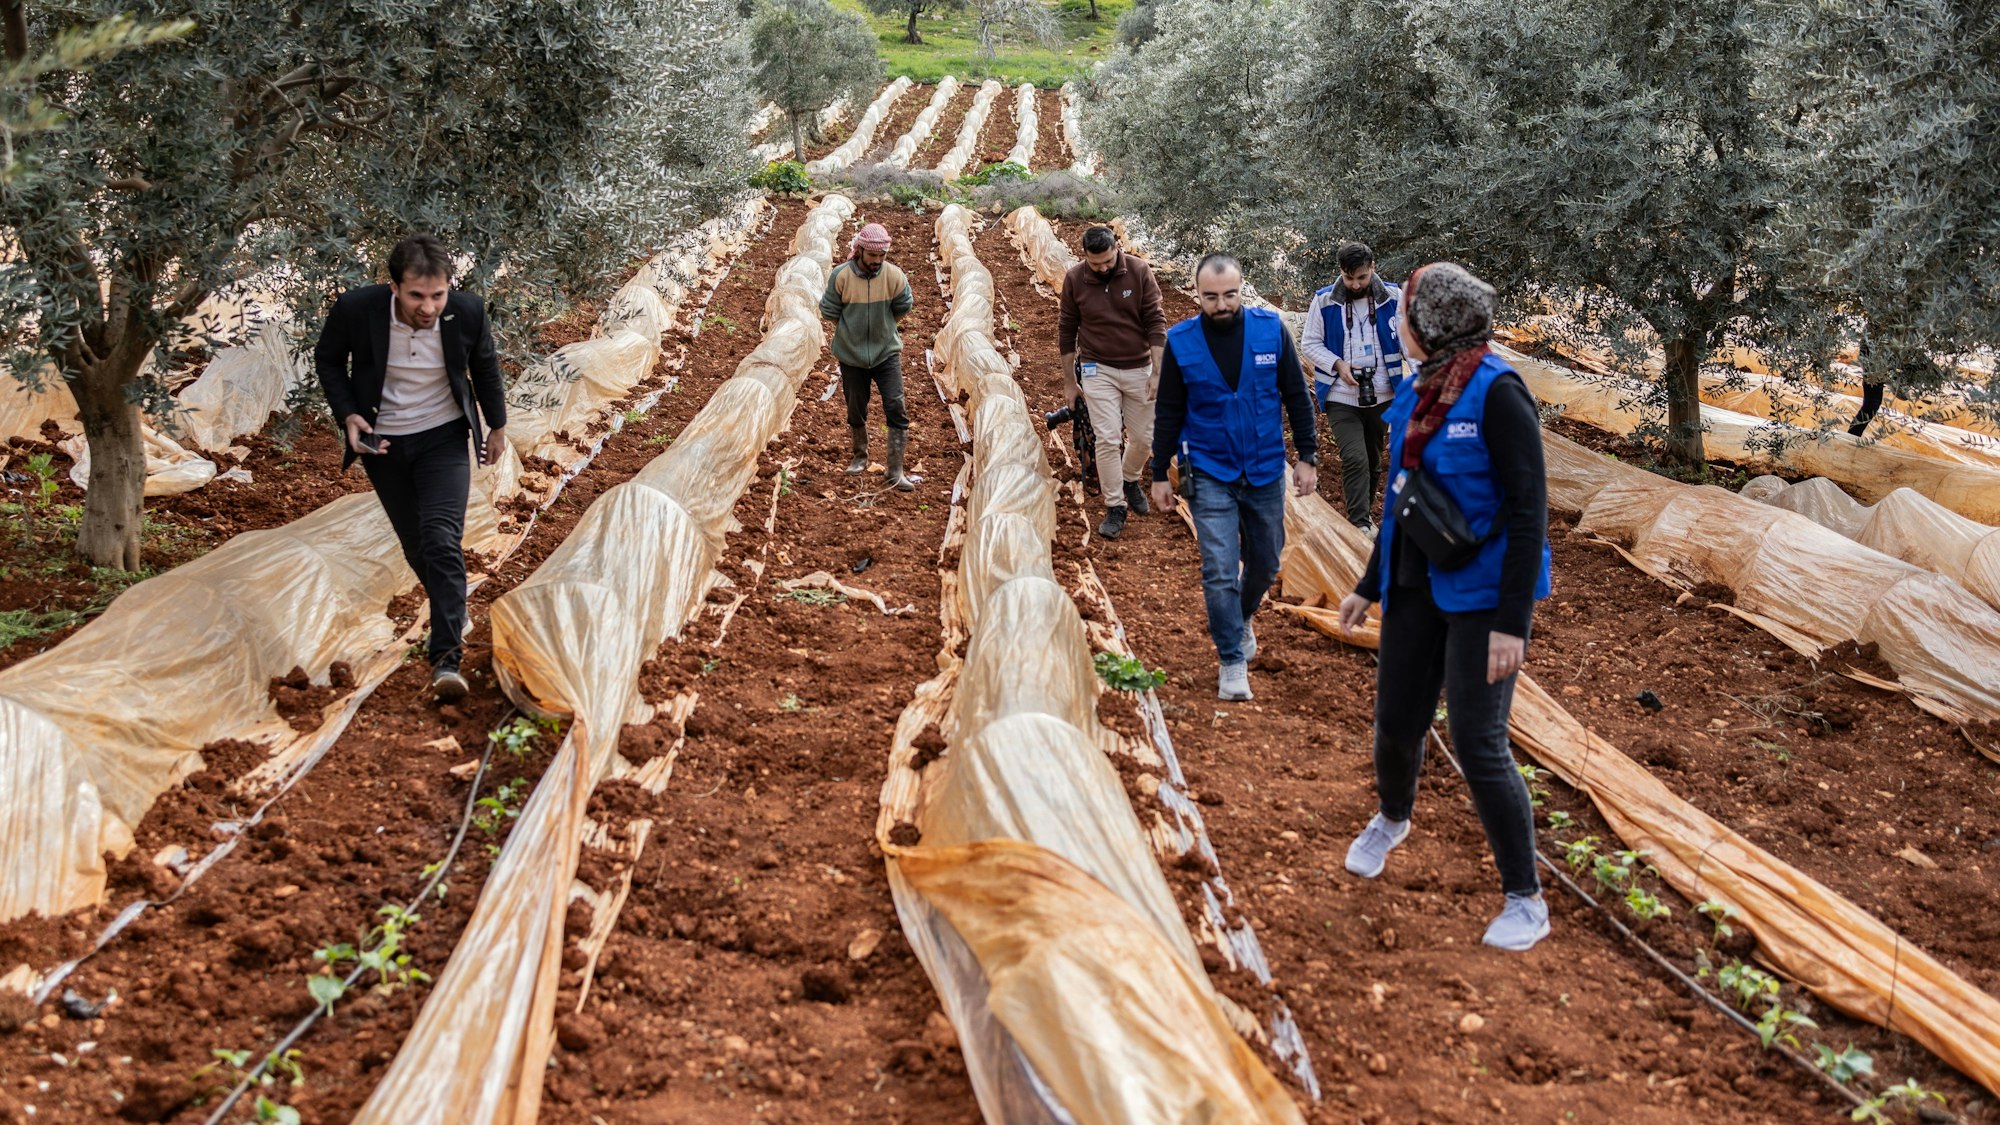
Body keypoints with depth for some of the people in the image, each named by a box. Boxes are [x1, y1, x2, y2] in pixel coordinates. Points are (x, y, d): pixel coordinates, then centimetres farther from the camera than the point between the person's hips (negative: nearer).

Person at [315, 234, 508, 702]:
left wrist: (497, 425, 14)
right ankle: (449, 609, 42)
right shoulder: (356, 308, -23)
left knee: (442, 540, -17)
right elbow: (328, 359, -2)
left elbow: (485, 365, 2)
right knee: (415, 544, 13)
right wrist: (348, 416, -16)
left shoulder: (467, 311, -20)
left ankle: (446, 658, -16)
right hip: (382, 440, 1)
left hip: (443, 437, -1)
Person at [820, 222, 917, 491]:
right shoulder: (841, 276, -15)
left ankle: (895, 472, -4)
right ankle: (860, 457, 39)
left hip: (887, 352, 0)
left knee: (896, 409, -9)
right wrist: (851, 331, 2)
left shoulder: (894, 275, -12)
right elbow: (829, 312, -3)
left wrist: (881, 328, 5)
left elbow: (902, 310, 4)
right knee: (856, 411, 14)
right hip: (851, 355, 0)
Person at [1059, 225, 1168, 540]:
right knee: (1107, 439, -7)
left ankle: (1131, 479, 39)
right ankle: (1115, 507, 3)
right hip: (1098, 370, -1)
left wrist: (1157, 372, -12)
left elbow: (1156, 322, -9)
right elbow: (1067, 330, 0)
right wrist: (1069, 381, 3)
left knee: (1143, 438, 9)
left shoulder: (1139, 272, -12)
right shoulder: (1074, 279, -9)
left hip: (1138, 369, 1)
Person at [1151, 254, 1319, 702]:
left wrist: (1308, 455, -1)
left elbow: (1296, 396, 1)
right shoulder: (1181, 341, -7)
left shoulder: (1271, 330, -7)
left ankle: (1241, 620, 44)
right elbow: (1169, 412, 1)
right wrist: (1160, 474, 3)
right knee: (1220, 572, -7)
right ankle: (1232, 662, 5)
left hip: (1266, 471, 2)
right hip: (1210, 474, -2)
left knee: (1265, 563, 15)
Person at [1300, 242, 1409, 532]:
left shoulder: (1393, 297, -4)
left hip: (1381, 396, 3)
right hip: (1341, 398, -3)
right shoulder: (1324, 301, -7)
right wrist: (1337, 364, -15)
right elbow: (1309, 344, 0)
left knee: (1373, 460, 16)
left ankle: (1364, 513, 35)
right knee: (1355, 458, -17)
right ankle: (1361, 525, -15)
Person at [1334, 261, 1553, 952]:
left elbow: (1530, 510, -20)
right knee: (1397, 723, 15)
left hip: (1484, 591, -7)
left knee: (1478, 746, -11)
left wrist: (1512, 623, -22)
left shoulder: (1499, 395, -19)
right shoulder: (1419, 396, 5)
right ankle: (1392, 818, 48)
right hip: (1418, 585, 7)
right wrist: (1371, 586, 17)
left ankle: (1526, 902, 4)